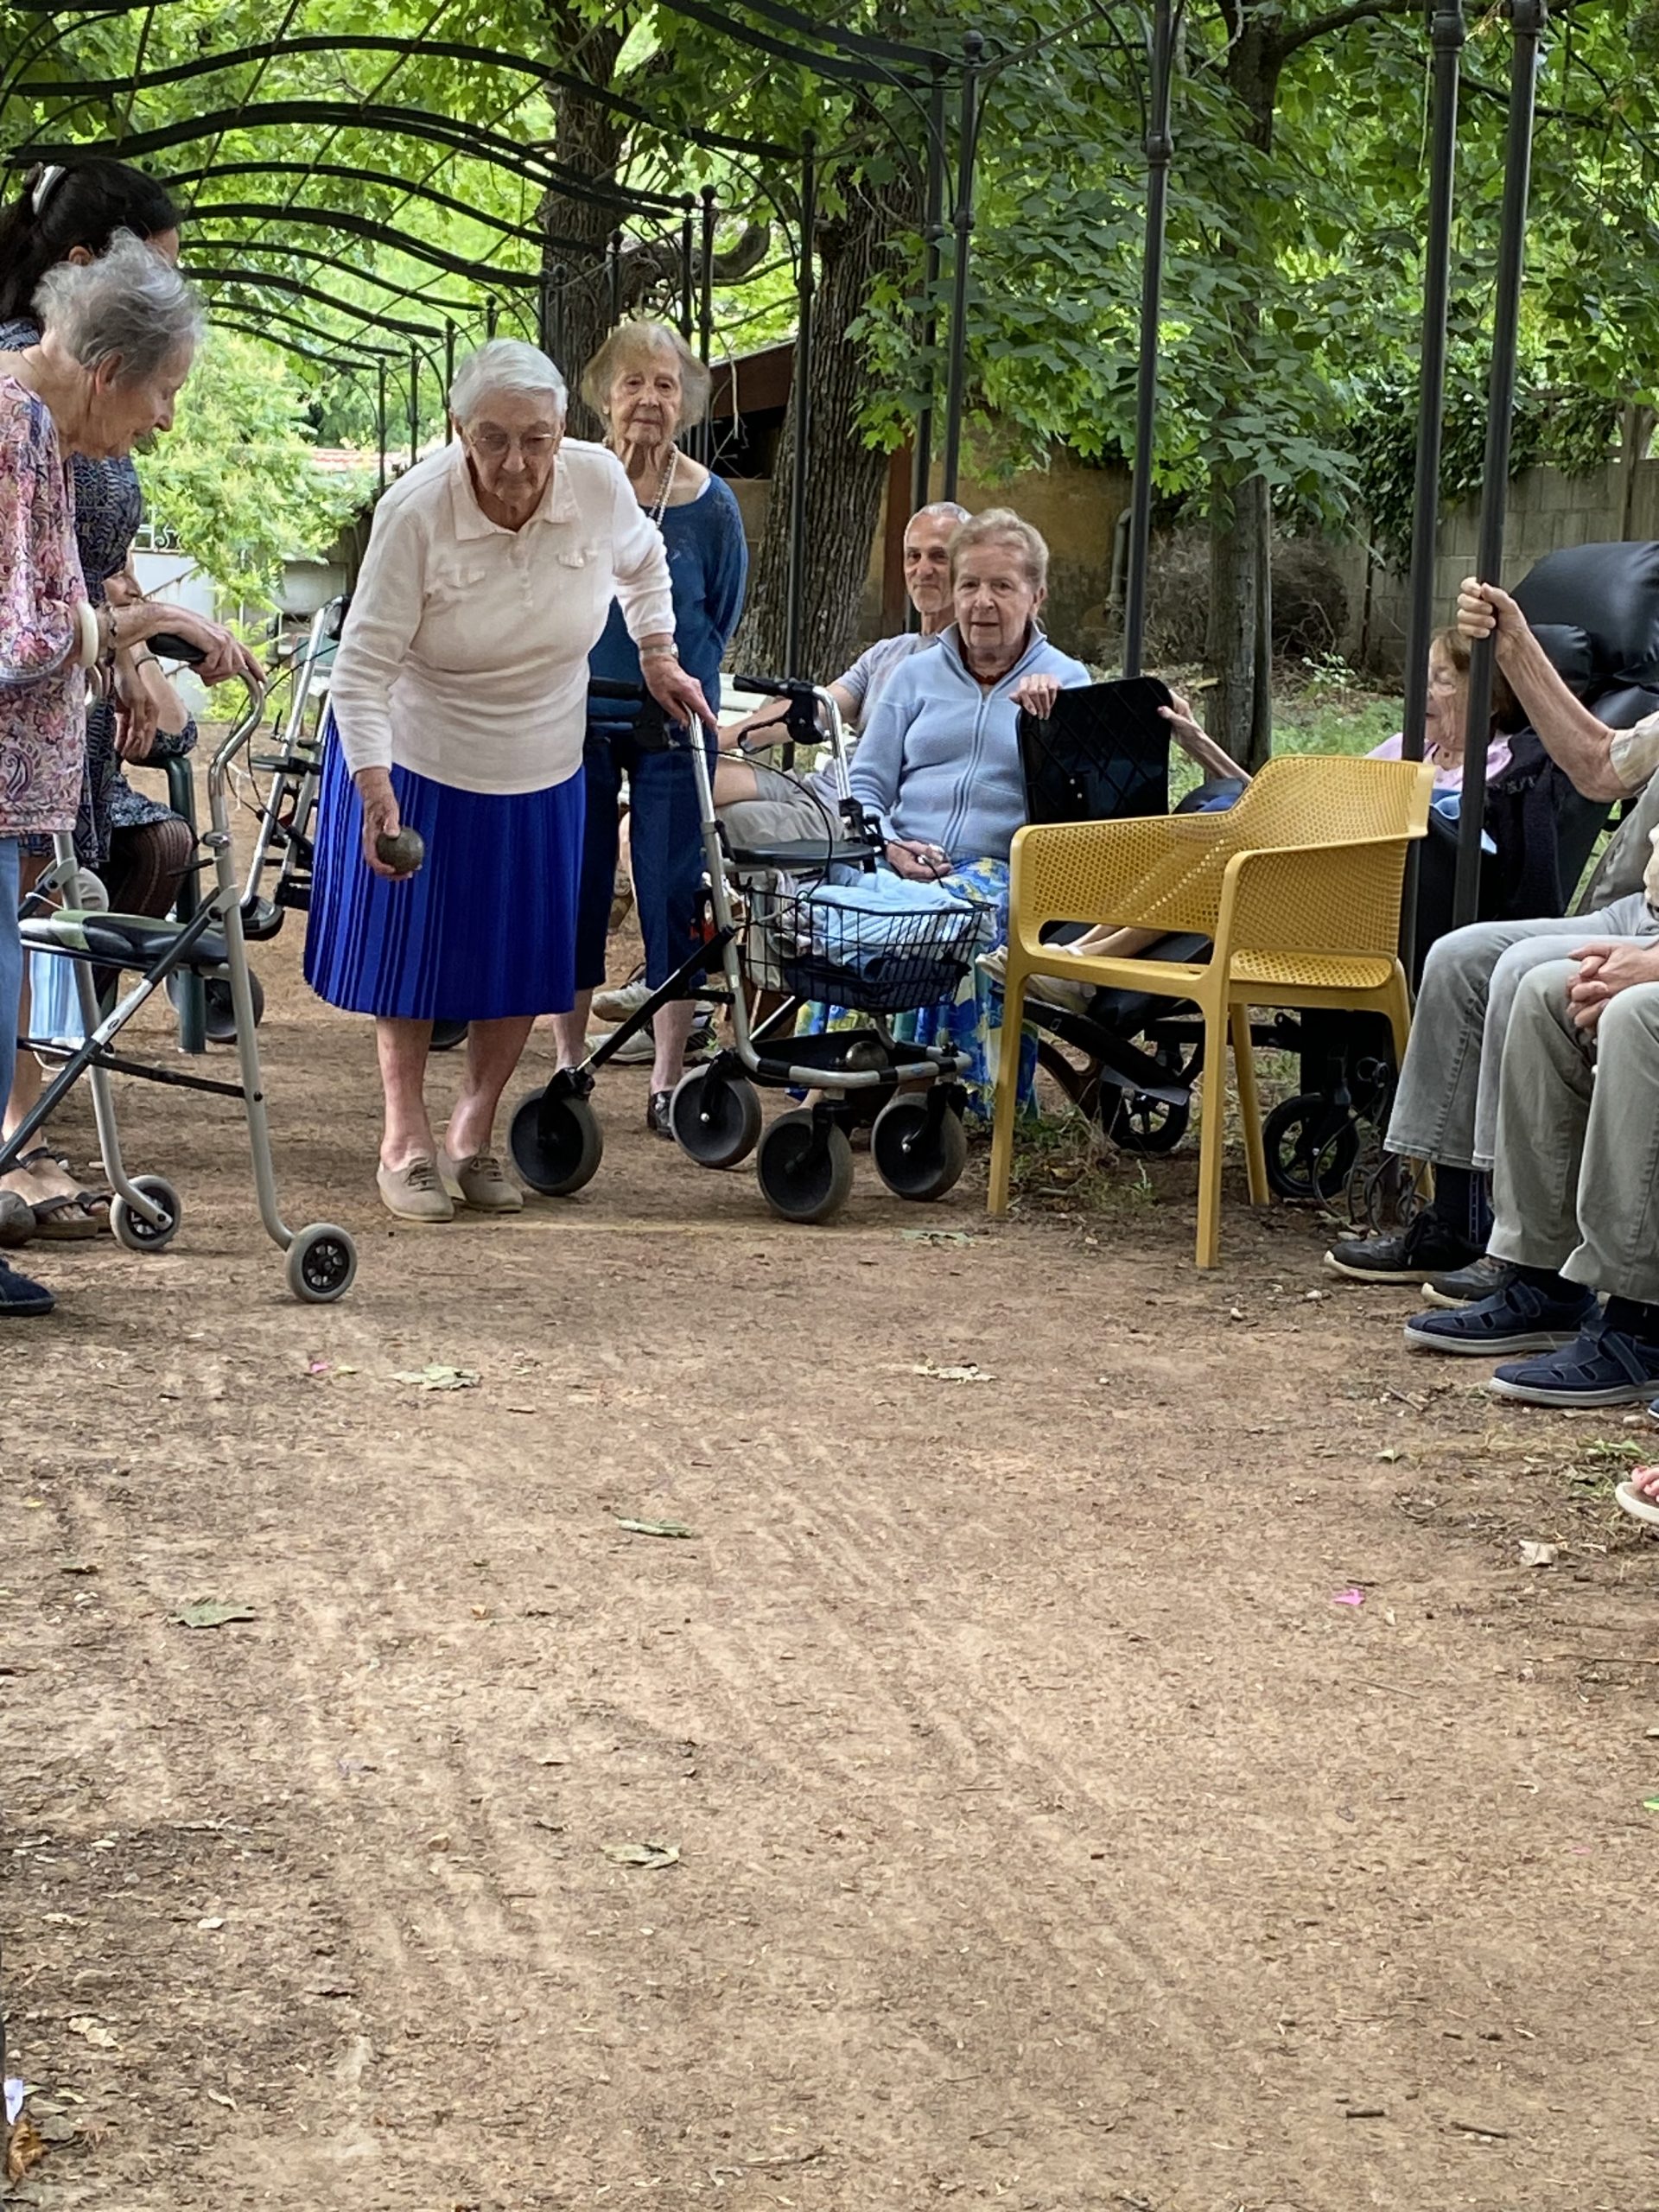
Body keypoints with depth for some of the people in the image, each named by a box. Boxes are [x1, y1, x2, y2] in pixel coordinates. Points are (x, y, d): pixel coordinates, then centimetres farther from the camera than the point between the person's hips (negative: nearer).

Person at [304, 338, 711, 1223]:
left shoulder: (599, 483, -16)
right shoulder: (415, 511, -27)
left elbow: (642, 561, 10)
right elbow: (365, 663, -24)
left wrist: (658, 657, 6)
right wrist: (375, 790, -32)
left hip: (540, 770, 4)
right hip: (418, 763, -4)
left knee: (525, 958, 8)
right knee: (412, 949, 6)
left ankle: (473, 1137, 24)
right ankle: (406, 1141, 21)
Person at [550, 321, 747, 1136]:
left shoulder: (710, 504, -5)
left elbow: (720, 620, 8)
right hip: (576, 721, 0)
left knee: (671, 894, 1)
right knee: (575, 888, 6)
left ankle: (667, 1082, 8)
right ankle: (569, 1062, 19)